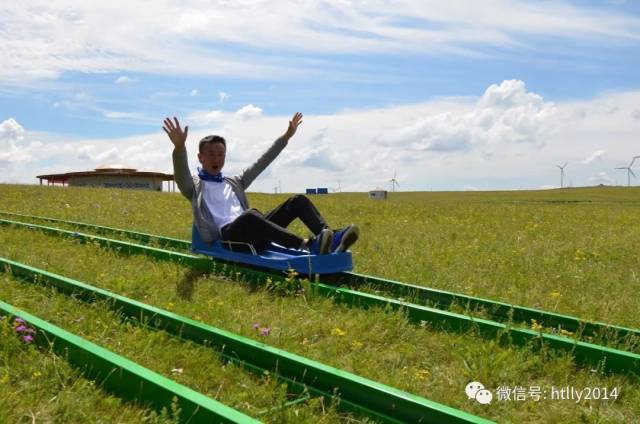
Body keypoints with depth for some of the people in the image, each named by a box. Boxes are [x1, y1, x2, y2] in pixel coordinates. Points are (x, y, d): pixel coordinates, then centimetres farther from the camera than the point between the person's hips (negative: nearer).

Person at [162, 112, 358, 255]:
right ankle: (307, 245, -54)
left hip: (252, 233, 6)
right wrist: (179, 146, -30)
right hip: (226, 237, -6)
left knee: (298, 200, -8)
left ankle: (331, 238, -33)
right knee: (250, 215, -41)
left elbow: (261, 163, 30)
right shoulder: (195, 186, 14)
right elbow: (181, 174, -9)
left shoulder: (234, 183, 30)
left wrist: (286, 137, 26)